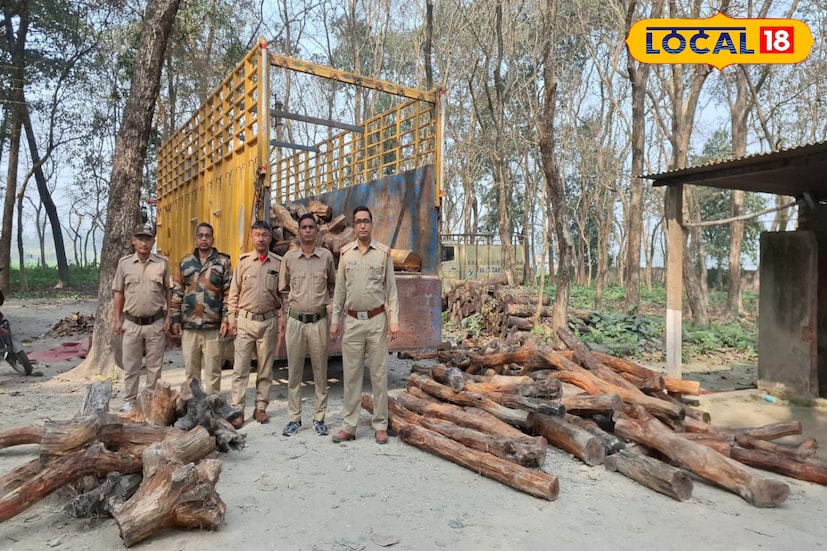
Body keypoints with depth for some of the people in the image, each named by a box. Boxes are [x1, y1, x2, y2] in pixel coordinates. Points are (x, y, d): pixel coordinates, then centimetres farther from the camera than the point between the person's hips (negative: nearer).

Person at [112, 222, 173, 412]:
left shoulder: (163, 263, -1)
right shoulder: (124, 263, 2)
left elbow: (168, 291, 4)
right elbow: (118, 293, 6)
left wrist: (168, 317, -1)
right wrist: (117, 319, 3)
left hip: (156, 323, -1)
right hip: (132, 323, 1)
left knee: (154, 365, 8)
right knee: (130, 365, 9)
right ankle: (129, 400, 21)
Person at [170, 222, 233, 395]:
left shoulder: (223, 262, 1)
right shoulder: (185, 262, 10)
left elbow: (228, 292, -2)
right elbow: (177, 292, 11)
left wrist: (226, 318, -9)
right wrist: (176, 318, 6)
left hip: (213, 326, -3)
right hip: (189, 326, 3)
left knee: (213, 370, 4)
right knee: (190, 369, 12)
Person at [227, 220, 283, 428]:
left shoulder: (279, 263, 2)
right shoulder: (243, 261, 3)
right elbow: (234, 292, 6)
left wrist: (283, 318, -1)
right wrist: (231, 318, 1)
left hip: (269, 320, 0)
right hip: (245, 319, 0)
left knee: (265, 368, 8)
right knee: (240, 367, 0)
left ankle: (261, 407, 19)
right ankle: (238, 410, 6)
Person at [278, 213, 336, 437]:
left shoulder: (326, 256, 1)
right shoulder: (289, 257, 3)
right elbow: (283, 288, 16)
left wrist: (325, 300, 7)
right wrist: (293, 303, 8)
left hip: (319, 320, 0)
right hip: (295, 320, 1)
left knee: (320, 371, 6)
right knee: (294, 372, 7)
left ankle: (319, 418, 17)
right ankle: (294, 418, 18)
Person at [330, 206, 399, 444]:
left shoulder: (384, 252, 0)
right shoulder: (345, 253, 5)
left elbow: (391, 288, 0)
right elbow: (339, 289, 8)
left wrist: (394, 320, -7)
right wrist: (334, 320, 5)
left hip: (377, 320, -2)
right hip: (352, 321, 2)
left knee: (379, 374, 4)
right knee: (351, 374, 6)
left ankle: (380, 426, 13)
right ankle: (349, 426, 15)